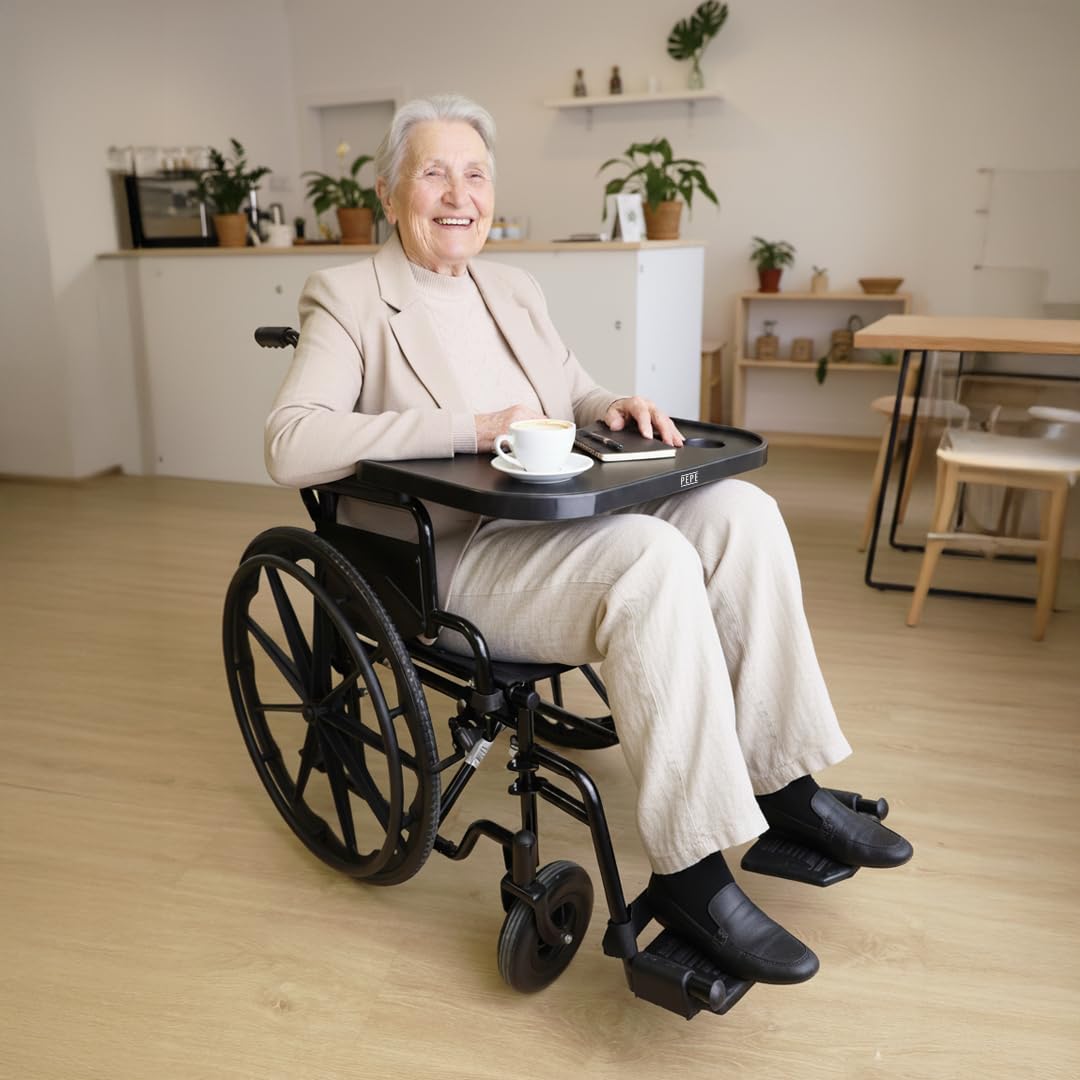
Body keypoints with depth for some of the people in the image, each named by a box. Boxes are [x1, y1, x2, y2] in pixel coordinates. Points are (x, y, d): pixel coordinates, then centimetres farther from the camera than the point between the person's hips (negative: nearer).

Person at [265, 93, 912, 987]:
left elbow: (575, 394, 27)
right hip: (447, 563, -7)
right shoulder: (349, 298, -2)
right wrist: (471, 426, -23)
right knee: (653, 560, -31)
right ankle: (692, 876, -21)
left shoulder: (513, 289, 19)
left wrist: (617, 408, 0)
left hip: (553, 524, 7)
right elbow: (289, 445, -17)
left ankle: (785, 785, -6)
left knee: (740, 510, -15)